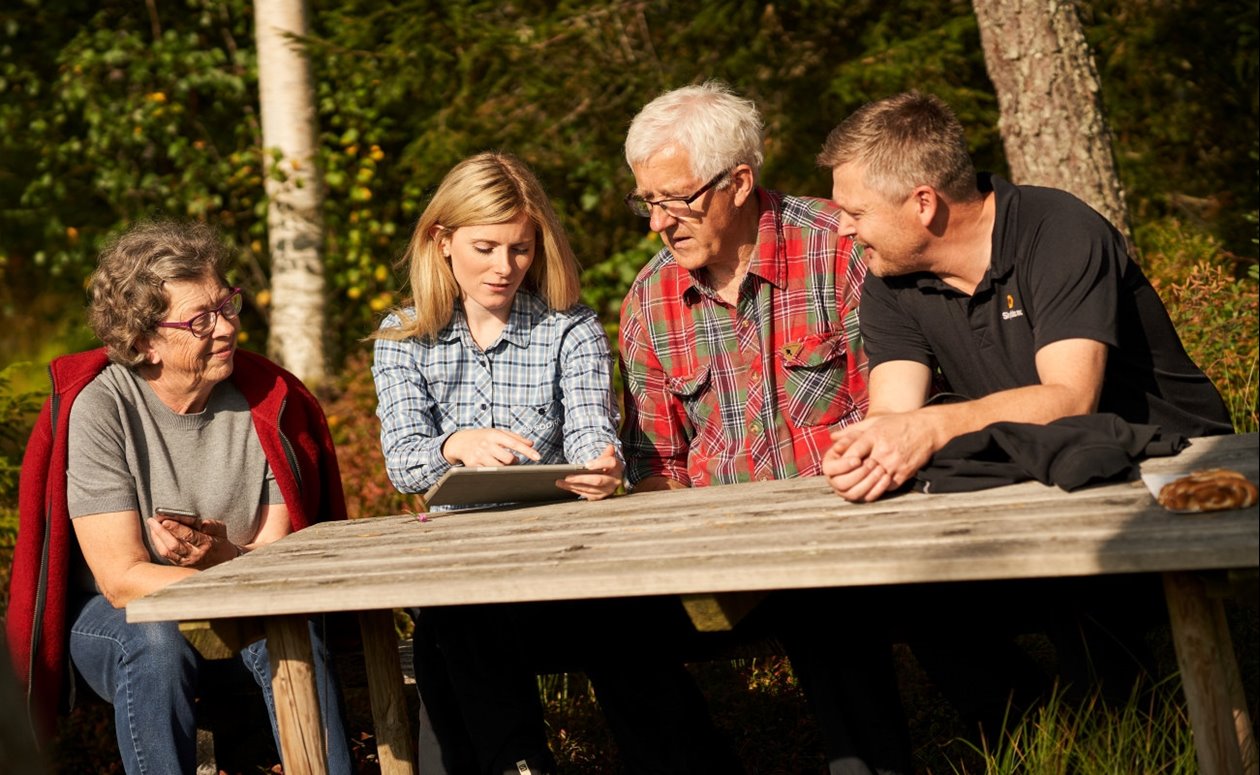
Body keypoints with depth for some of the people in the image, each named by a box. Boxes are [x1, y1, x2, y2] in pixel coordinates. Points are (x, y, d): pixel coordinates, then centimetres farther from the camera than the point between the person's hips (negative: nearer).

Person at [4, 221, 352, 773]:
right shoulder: (97, 408, -15)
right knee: (158, 637, -35)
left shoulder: (268, 401, -6)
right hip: (114, 620, -2)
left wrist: (222, 557, -28)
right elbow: (124, 580, -18)